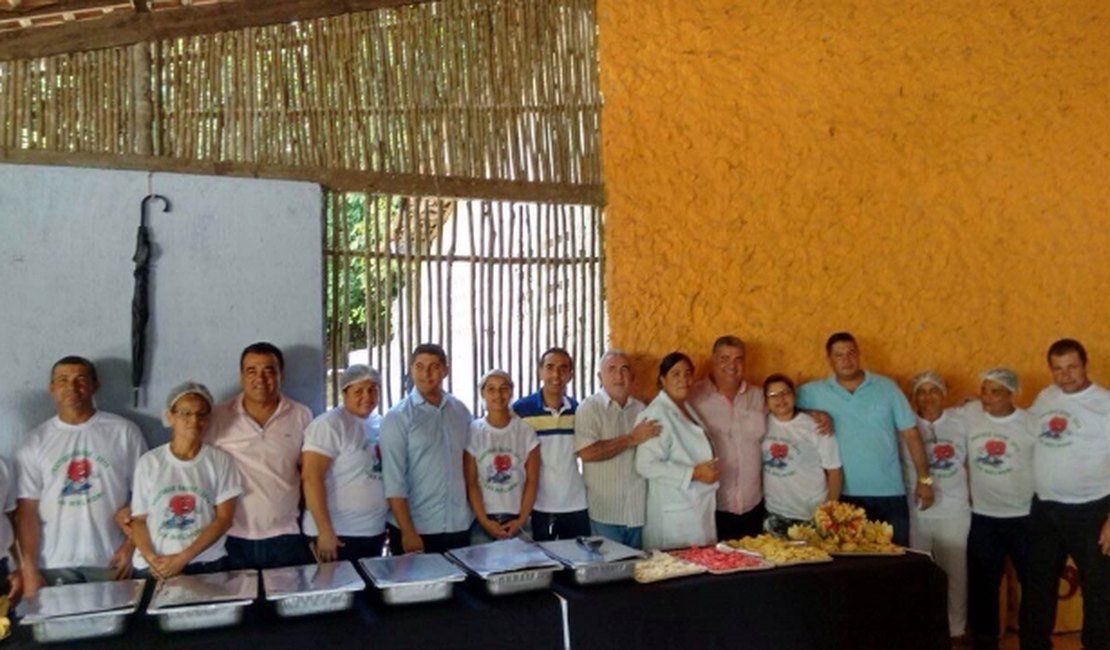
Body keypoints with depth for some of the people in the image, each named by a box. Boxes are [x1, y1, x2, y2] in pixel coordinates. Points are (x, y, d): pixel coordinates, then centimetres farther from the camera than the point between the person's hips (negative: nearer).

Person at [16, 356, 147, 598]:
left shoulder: (123, 431, 0)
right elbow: (27, 510, 1)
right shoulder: (35, 442, 4)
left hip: (110, 561, -1)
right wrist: (30, 570, -5)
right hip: (54, 566, 1)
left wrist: (131, 546, -8)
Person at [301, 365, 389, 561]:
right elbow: (311, 477, -20)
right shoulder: (330, 425, -14)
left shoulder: (379, 423, 9)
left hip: (375, 533, 7)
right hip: (340, 535, -7)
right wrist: (325, 531, -23)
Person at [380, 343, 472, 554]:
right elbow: (394, 480, -10)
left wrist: (477, 514, 7)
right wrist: (408, 531, -14)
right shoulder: (397, 417, -7)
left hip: (459, 526, 4)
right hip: (418, 528, -3)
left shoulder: (461, 412, 5)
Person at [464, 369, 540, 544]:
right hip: (483, 520, -1)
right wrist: (484, 521, -10)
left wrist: (521, 520, -6)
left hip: (517, 520, 1)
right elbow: (471, 483, -3)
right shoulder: (472, 432, -1)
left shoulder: (526, 431, 2)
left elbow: (532, 481, 2)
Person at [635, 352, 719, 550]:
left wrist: (710, 470, 8)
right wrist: (693, 473, -22)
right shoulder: (656, 414, -17)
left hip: (698, 508, 9)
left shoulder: (686, 408, 12)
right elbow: (646, 465, -24)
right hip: (675, 513, -9)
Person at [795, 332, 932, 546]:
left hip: (890, 493, 1)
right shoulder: (815, 392, 0)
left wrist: (924, 478, 1)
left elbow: (911, 434, 4)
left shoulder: (886, 387, 3)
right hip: (846, 496, 0)